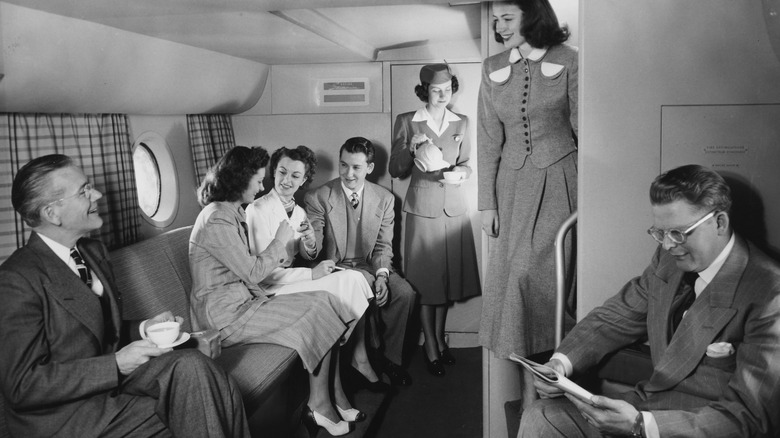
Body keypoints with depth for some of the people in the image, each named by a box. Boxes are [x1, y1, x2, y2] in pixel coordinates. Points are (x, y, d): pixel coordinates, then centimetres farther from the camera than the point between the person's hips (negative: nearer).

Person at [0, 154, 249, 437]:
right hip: (62, 414, -7)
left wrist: (144, 328, 1)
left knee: (190, 364, -20)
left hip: (112, 378, 7)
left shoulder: (93, 252, 10)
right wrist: (116, 363, -19)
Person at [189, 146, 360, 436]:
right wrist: (280, 240, -6)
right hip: (226, 314, -9)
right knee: (318, 315, -13)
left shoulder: (232, 212, 13)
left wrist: (275, 258, 3)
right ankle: (319, 409, 0)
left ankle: (335, 400, -3)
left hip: (244, 299, 9)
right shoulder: (216, 220, -19)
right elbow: (253, 273, -17)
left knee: (323, 303, -6)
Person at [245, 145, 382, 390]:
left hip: (291, 277, 7)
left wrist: (310, 243, -10)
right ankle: (360, 357, 1)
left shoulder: (298, 211, 8)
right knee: (350, 281, -17)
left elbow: (308, 257, 14)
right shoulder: (257, 210, -16)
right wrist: (312, 274, -19)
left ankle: (360, 356, -5)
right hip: (270, 291, -7)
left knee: (353, 278, -14)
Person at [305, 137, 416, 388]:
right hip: (336, 267, -3)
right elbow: (314, 248, -8)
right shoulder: (318, 198, -6)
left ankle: (390, 357, -3)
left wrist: (381, 275, -15)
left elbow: (383, 245, 3)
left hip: (371, 266, 3)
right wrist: (309, 242, -34)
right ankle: (372, 354, -8)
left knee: (404, 292, -23)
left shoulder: (384, 199, 3)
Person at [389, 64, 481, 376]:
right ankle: (430, 346, 11)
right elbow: (395, 171, 1)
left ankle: (440, 338, 24)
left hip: (453, 206, 3)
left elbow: (466, 164, 14)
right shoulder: (407, 122, 0)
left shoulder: (461, 123, 8)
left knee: (449, 274, 9)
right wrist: (410, 148, -16)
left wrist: (461, 171, -9)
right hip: (422, 207, -3)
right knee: (425, 279, 0)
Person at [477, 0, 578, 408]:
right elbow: (489, 141, 6)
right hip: (512, 183, 4)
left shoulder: (568, 61, -3)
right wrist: (487, 202, 2)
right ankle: (530, 389, 13)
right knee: (516, 275, 2)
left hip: (559, 180, -3)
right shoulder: (493, 70, 7)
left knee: (546, 275, -7)